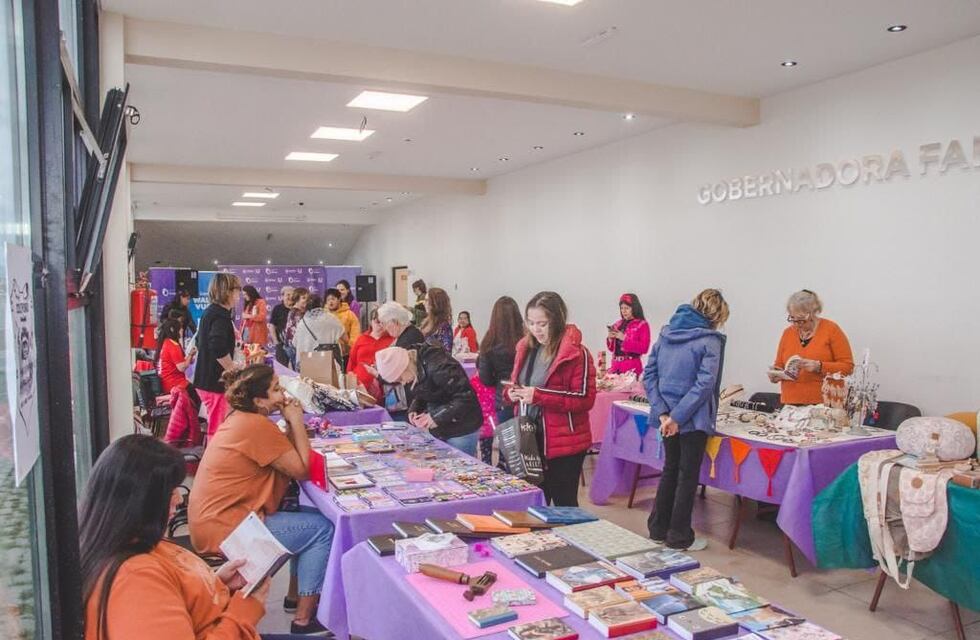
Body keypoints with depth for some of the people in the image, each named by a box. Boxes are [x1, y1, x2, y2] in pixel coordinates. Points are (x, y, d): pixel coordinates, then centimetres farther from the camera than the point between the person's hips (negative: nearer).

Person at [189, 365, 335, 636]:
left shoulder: (241, 418, 9)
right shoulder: (257, 426, -22)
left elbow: (287, 457, 10)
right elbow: (301, 470, -15)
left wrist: (291, 423, -3)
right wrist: (296, 421, -11)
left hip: (216, 519, 10)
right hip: (223, 530, -10)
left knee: (308, 517, 17)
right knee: (323, 528, -6)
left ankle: (295, 596, 28)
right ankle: (304, 619, 0)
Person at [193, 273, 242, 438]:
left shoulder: (210, 312, 13)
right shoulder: (221, 316, -17)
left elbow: (201, 342, 25)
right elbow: (219, 348, -30)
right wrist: (234, 371, -18)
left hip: (205, 378, 10)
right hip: (216, 381, -10)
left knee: (215, 427, 20)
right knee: (219, 430, -4)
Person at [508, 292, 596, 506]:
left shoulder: (576, 352, -14)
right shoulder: (527, 348, 7)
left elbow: (585, 399, -18)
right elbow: (517, 383, 21)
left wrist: (539, 396, -23)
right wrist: (512, 392, -3)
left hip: (564, 443, -6)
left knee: (563, 503, 8)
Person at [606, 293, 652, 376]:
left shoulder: (642, 325, -1)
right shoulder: (618, 324, 15)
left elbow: (644, 348, -11)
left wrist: (624, 339, -14)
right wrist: (610, 339, -2)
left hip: (631, 366, -5)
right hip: (616, 365, 5)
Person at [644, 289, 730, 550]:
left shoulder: (666, 332, 6)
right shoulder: (710, 340, -11)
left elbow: (649, 374, 1)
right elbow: (705, 384, -22)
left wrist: (663, 413, -5)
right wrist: (677, 417, -20)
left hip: (668, 415, 6)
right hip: (692, 418, -6)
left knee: (670, 469, 20)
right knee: (688, 475, 8)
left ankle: (658, 529, 28)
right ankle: (679, 537, 18)